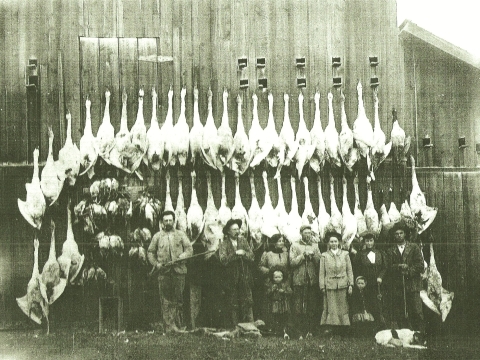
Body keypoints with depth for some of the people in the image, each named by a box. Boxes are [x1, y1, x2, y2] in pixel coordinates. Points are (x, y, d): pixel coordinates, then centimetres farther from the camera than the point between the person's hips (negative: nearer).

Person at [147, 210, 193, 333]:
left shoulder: (181, 234, 12)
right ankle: (169, 325, -5)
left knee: (179, 299, 2)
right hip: (164, 272, 0)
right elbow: (150, 252, 14)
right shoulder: (157, 236, 12)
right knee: (166, 300, -5)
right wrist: (156, 263, -3)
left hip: (179, 270, 0)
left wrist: (181, 257, -11)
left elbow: (189, 249, 7)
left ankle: (179, 325, 9)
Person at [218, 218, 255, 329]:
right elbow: (223, 260, -14)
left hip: (244, 278, 3)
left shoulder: (243, 241, 11)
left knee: (247, 302, -1)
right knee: (232, 305, -1)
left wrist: (244, 254, -14)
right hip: (230, 279, -3)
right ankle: (232, 328, 4)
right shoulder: (223, 244, 1)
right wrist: (235, 254, -20)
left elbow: (252, 257, 4)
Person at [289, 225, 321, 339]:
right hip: (299, 280, -3)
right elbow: (292, 262, -3)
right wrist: (304, 255, -11)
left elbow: (320, 263, 9)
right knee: (298, 308, -5)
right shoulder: (295, 246, 8)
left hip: (313, 281, 3)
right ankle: (299, 332, -2)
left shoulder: (315, 246, 16)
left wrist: (313, 254, -7)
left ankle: (310, 331, 7)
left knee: (312, 307, 1)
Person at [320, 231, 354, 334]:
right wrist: (322, 286, -4)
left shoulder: (345, 254, 7)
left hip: (343, 285, 1)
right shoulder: (324, 255, 4)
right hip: (330, 286, -1)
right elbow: (322, 273, 3)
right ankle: (329, 328, 3)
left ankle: (343, 326, 11)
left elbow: (349, 270, 7)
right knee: (330, 308, -1)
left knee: (343, 308, 4)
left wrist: (350, 284, 0)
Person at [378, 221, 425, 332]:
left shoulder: (414, 247, 10)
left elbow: (420, 265, 3)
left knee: (417, 313, -6)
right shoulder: (390, 251, 13)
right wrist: (398, 267, -14)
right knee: (401, 315, -3)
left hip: (412, 285, -1)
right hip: (397, 287, 1)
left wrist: (408, 270, -8)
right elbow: (389, 268, 3)